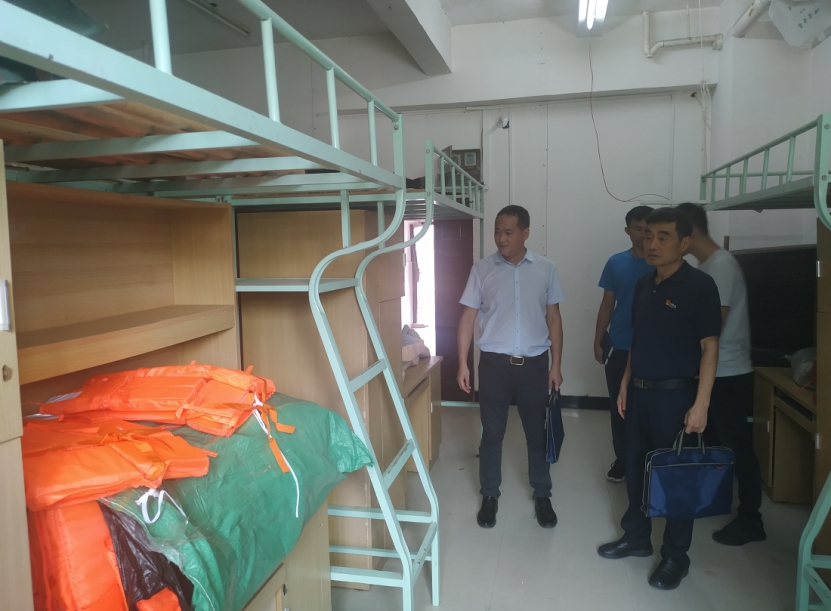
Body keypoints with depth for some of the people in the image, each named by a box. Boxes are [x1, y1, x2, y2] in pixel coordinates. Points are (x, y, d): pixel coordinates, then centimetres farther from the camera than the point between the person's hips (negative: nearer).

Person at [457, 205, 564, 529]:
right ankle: (489, 495, 26)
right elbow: (468, 317, 0)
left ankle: (542, 495, 30)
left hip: (534, 363, 1)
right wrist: (463, 364, -4)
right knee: (492, 432, 9)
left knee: (538, 433, 12)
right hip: (494, 362, -1)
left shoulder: (545, 269, 0)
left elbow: (553, 318, 5)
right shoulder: (482, 269, -3)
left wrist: (556, 364, 2)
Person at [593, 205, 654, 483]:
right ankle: (622, 459, 24)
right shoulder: (615, 263, 2)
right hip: (620, 348, 2)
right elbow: (607, 305, 6)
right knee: (619, 407, 9)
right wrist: (598, 341, 3)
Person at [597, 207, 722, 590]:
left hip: (675, 393, -6)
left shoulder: (699, 285, -12)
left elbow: (709, 347, -14)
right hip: (640, 392, 7)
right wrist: (625, 384, 13)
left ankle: (675, 557, 23)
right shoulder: (644, 285, 8)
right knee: (636, 468, 16)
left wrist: (701, 404, -18)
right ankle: (636, 537, 34)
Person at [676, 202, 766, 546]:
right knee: (712, 443, 20)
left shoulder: (722, 265, -19)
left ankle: (750, 521, 12)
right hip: (711, 372, 9)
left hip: (729, 374, -9)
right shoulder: (705, 265, 9)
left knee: (737, 447, 0)